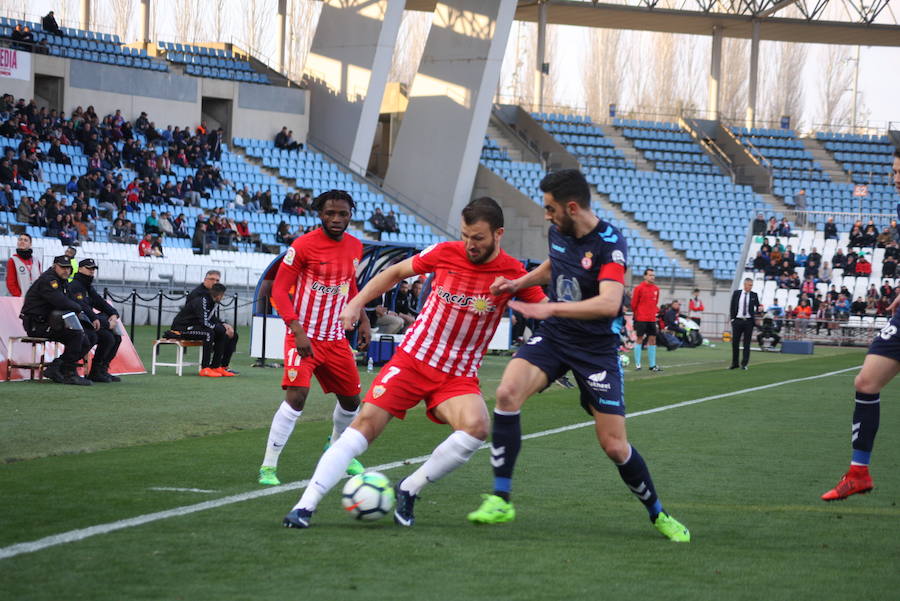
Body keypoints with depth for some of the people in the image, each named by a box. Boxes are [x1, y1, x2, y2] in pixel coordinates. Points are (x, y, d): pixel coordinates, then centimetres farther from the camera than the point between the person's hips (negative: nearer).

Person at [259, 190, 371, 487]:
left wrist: (363, 320, 12)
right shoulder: (303, 245, -15)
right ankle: (268, 467, -15)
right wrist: (298, 331, -23)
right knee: (297, 395, -22)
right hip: (304, 336, -6)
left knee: (351, 400, 14)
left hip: (336, 338, 6)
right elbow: (279, 289, -14)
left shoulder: (355, 247, 4)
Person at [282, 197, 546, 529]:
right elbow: (395, 272, 11)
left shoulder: (514, 274, -8)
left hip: (459, 377, 0)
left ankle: (409, 490, -10)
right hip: (412, 358, 0)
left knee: (476, 428, -29)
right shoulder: (446, 253, -5)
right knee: (365, 423, -14)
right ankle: (305, 506, -13)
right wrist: (356, 303, 3)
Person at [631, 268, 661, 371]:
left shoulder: (656, 288, 9)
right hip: (641, 319, -6)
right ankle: (637, 364, 2)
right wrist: (635, 314, 5)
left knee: (652, 340, 5)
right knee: (640, 339, -3)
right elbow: (634, 304, -1)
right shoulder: (639, 288, -7)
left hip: (652, 319, 6)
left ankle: (652, 365, 10)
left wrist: (656, 311, 10)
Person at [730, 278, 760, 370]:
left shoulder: (754, 295, 4)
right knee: (735, 342, 3)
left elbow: (757, 307, 8)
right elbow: (732, 307, 7)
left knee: (746, 343, 0)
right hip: (737, 320, 1)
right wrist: (732, 318, 1)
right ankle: (734, 363, 12)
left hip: (749, 321, -1)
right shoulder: (736, 293, 4)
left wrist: (758, 309, -15)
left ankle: (744, 364, 4)